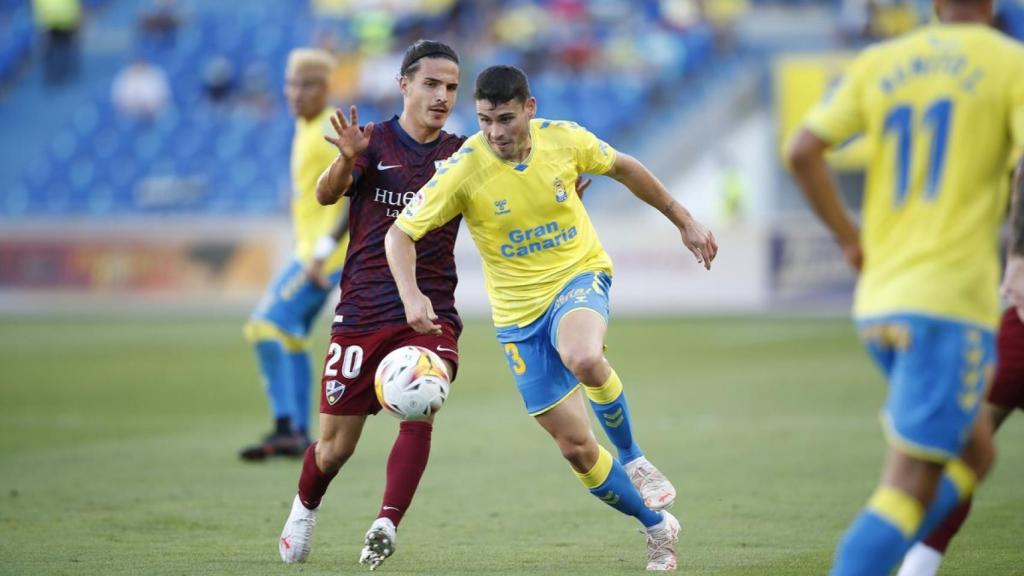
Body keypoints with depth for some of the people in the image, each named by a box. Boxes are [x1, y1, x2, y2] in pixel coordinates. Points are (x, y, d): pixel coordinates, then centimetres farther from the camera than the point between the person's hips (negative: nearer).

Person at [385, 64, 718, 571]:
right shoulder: (464, 170, -17)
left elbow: (623, 168, 8)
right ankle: (657, 528, 21)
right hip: (519, 311, 1)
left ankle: (632, 458, -10)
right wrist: (411, 295, -29)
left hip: (579, 278, -1)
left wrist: (683, 221, 14)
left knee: (584, 359, -38)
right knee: (575, 448, -1)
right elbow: (400, 233, -12)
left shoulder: (564, 140, -11)